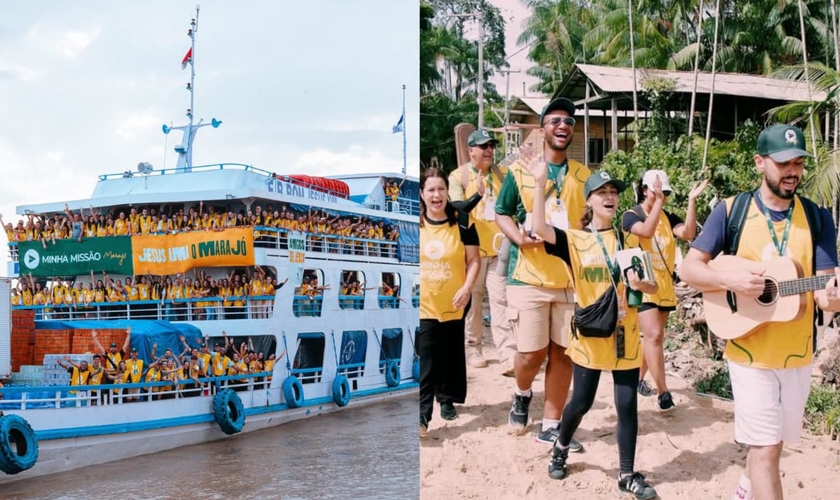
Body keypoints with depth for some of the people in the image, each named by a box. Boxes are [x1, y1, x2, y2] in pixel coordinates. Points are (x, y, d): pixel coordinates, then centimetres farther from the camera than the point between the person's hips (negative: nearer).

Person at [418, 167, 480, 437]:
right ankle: (422, 414, -5)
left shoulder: (461, 222, -4)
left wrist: (467, 288, -15)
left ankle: (447, 399, 32)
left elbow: (474, 260, -2)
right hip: (425, 304, 0)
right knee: (426, 359, -5)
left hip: (453, 303, 0)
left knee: (451, 355, 13)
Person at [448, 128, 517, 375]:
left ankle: (508, 357, -9)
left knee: (501, 301, -4)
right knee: (472, 301, 5)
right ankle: (473, 349, 19)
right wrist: (477, 195, -31)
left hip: (499, 248, 2)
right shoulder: (458, 176, -3)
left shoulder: (502, 173, 9)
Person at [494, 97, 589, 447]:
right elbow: (501, 214, 3)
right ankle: (522, 395, 30)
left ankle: (550, 426, 18)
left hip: (572, 280, 3)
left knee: (563, 353, 6)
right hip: (529, 277, -3)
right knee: (531, 354, -3)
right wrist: (519, 237, -18)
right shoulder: (520, 171, -1)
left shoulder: (583, 176, 9)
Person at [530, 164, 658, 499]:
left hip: (625, 336, 2)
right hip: (590, 336, -2)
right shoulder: (575, 240, -2)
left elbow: (653, 287, 5)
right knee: (581, 402, 6)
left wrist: (641, 284, -18)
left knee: (627, 406, 3)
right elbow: (540, 229, -22)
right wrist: (540, 183, -27)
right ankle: (561, 447, 36)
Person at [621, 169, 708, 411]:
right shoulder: (631, 215, -7)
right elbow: (647, 231, -28)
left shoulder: (668, 217, 6)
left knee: (653, 336, 14)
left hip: (664, 285, 6)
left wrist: (692, 201, -18)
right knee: (654, 335, -15)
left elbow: (688, 233, -13)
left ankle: (639, 377, 31)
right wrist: (657, 200, -31)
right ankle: (663, 392, -14)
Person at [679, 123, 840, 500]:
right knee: (766, 447, -6)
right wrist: (731, 278, -25)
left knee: (768, 441, 19)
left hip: (797, 354, 4)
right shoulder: (731, 211, -6)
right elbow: (688, 268, -7)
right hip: (750, 351, -3)